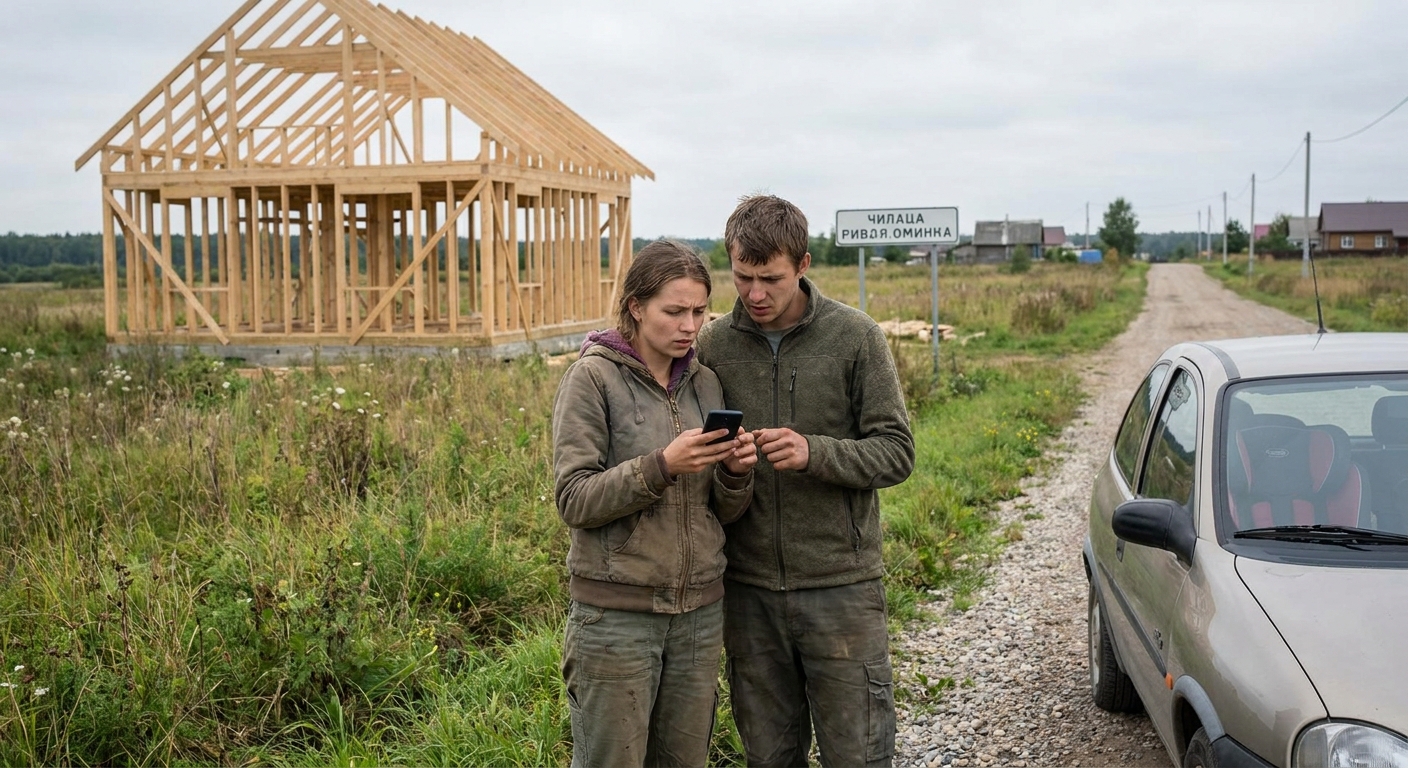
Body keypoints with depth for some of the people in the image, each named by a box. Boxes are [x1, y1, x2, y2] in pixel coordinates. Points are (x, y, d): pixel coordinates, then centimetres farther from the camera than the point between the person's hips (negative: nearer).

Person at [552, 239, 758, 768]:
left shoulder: (706, 383, 8)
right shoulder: (593, 377, -7)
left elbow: (724, 511, 11)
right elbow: (574, 500, -13)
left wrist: (736, 471, -11)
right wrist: (662, 466, -24)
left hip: (700, 608, 5)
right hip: (617, 610, -5)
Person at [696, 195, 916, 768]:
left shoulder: (855, 336, -5)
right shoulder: (714, 344, 3)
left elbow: (896, 452, -7)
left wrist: (815, 453, -22)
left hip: (841, 585, -2)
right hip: (750, 590, 3)